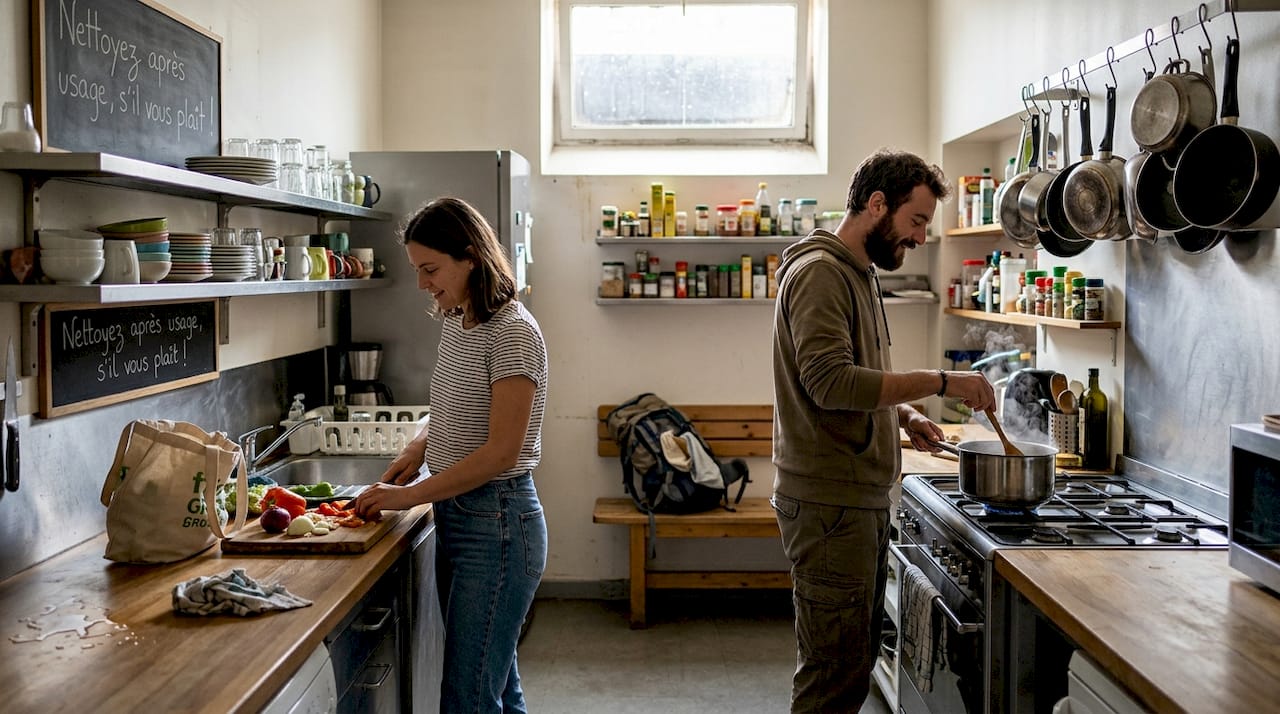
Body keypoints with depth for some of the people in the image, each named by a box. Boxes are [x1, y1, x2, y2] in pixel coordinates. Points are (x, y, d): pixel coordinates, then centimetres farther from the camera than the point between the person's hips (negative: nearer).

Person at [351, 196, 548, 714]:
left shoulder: (512, 333, -18)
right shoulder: (455, 324, 9)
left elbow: (500, 452, -21)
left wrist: (409, 496, -16)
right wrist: (420, 447, 4)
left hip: (496, 524, -9)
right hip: (456, 517, 9)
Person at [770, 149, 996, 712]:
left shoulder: (859, 274, 19)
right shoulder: (819, 272, -12)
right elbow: (829, 380, -25)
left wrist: (904, 417, 7)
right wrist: (940, 382, -22)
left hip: (862, 498, 10)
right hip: (828, 502, -10)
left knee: (855, 663, 16)